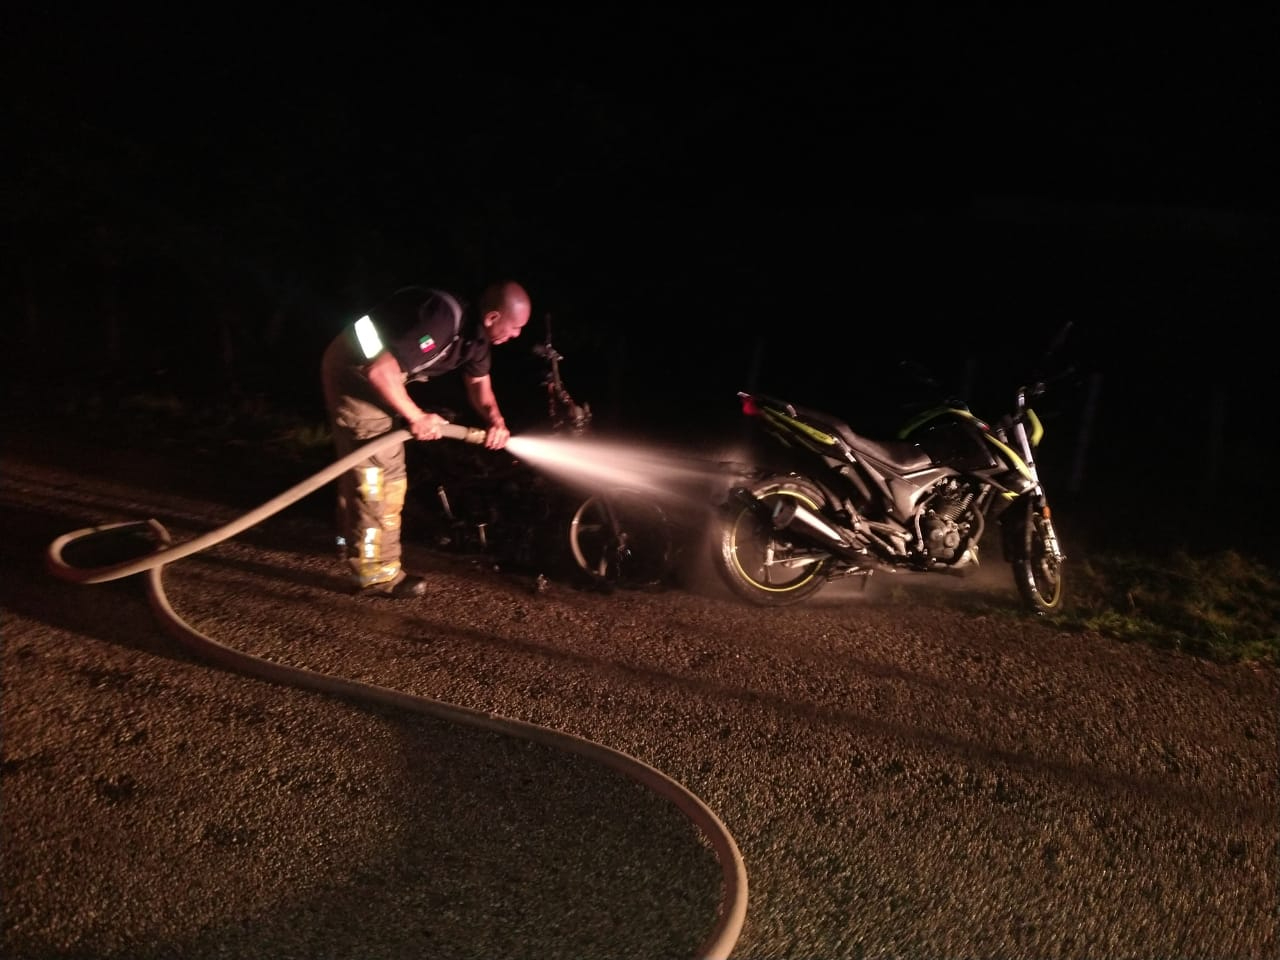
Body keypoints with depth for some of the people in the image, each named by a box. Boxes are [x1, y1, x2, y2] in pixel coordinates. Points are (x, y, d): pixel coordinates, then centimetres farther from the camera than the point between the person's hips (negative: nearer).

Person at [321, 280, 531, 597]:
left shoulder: (475, 331, -3)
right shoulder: (444, 320, -33)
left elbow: (479, 384, 7)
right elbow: (380, 370, -37)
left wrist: (496, 421, -13)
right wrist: (416, 417, -26)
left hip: (376, 372, 10)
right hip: (356, 371, -10)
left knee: (361, 465, 23)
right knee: (382, 473, -7)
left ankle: (353, 542, 41)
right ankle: (375, 572, 2)